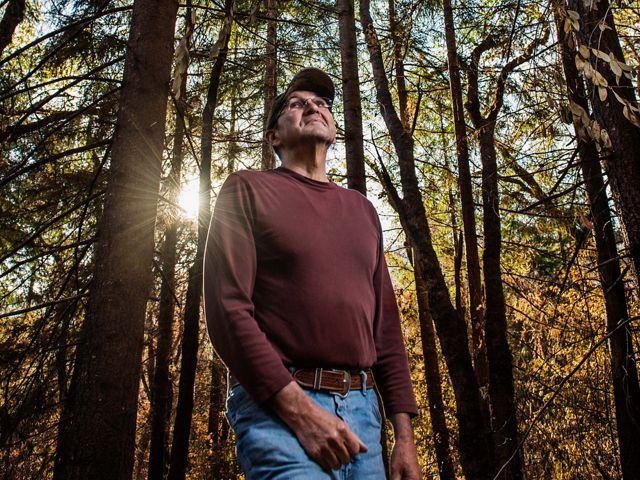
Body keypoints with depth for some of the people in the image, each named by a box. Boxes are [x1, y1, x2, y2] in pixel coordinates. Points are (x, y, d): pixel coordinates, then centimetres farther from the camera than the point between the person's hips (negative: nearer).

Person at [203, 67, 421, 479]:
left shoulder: (361, 209, 18)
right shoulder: (248, 190, 3)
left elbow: (386, 325, 15)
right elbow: (227, 309, -8)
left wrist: (404, 435, 8)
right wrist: (299, 410, -15)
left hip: (362, 408, 5)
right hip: (278, 406, -5)